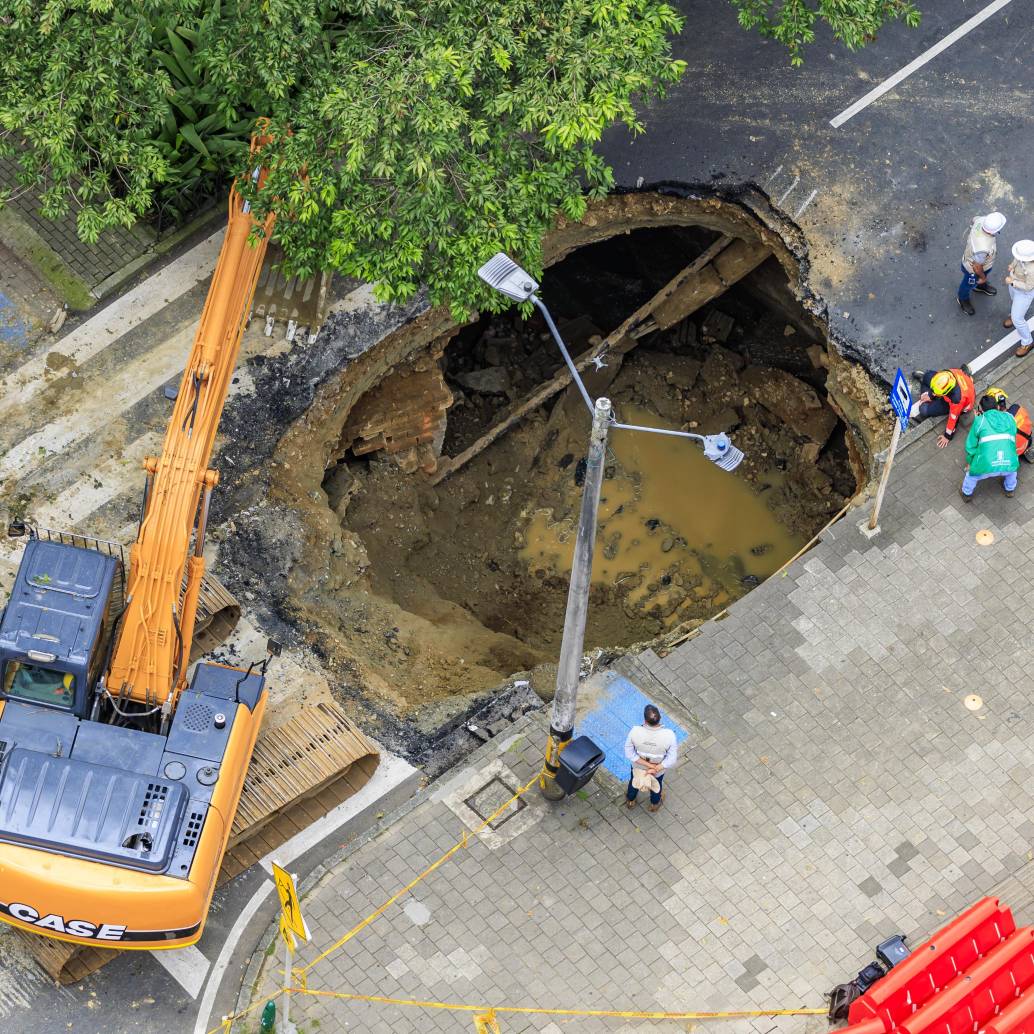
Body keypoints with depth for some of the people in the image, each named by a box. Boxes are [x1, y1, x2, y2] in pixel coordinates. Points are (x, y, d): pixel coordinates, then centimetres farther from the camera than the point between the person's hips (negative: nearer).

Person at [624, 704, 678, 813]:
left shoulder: (635, 731, -36)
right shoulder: (669, 735, -37)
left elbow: (629, 753, -26)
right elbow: (672, 759, -30)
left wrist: (647, 765, -22)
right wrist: (655, 769, -24)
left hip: (638, 766, 0)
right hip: (660, 767, 0)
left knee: (634, 780, 34)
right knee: (657, 783, 34)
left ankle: (630, 800, 62)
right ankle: (655, 803, 62)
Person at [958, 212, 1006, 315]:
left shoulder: (981, 220, -33)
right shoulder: (982, 248, -50)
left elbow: (974, 219, -5)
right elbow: (977, 267, -31)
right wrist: (983, 277, -9)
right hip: (972, 269, -6)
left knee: (986, 271, 38)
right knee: (969, 284, 28)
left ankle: (981, 286, 70)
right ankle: (962, 298, 59)